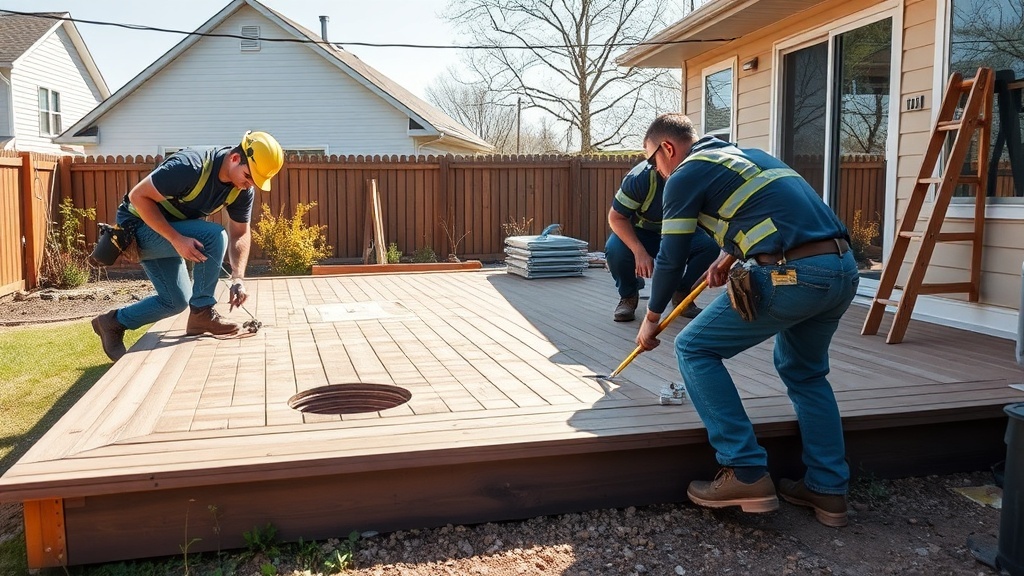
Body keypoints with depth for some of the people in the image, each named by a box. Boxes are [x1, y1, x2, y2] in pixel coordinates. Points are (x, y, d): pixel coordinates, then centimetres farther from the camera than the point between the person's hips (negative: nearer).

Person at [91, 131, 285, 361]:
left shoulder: (243, 189, -11)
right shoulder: (191, 166, -33)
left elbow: (240, 233, -5)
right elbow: (138, 196, -29)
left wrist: (238, 278, -19)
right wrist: (177, 239, -35)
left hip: (168, 232, 8)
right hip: (140, 223, -8)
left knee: (177, 301, 9)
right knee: (213, 236, -26)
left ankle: (113, 323, 25)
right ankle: (202, 313, -16)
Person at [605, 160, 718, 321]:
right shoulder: (641, 177, -31)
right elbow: (616, 217, -24)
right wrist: (639, 252, -38)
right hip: (639, 234, -2)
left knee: (710, 245, -27)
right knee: (615, 249, -35)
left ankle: (681, 293, 0)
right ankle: (628, 295, -3)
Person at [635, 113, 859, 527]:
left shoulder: (685, 176, 4)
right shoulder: (746, 154, 28)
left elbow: (671, 258, 8)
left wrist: (652, 317, 21)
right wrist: (727, 257, 30)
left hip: (792, 276, -9)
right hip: (845, 268, 9)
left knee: (695, 349, 5)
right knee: (805, 372, 27)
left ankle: (747, 475, 2)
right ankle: (829, 490, 25)